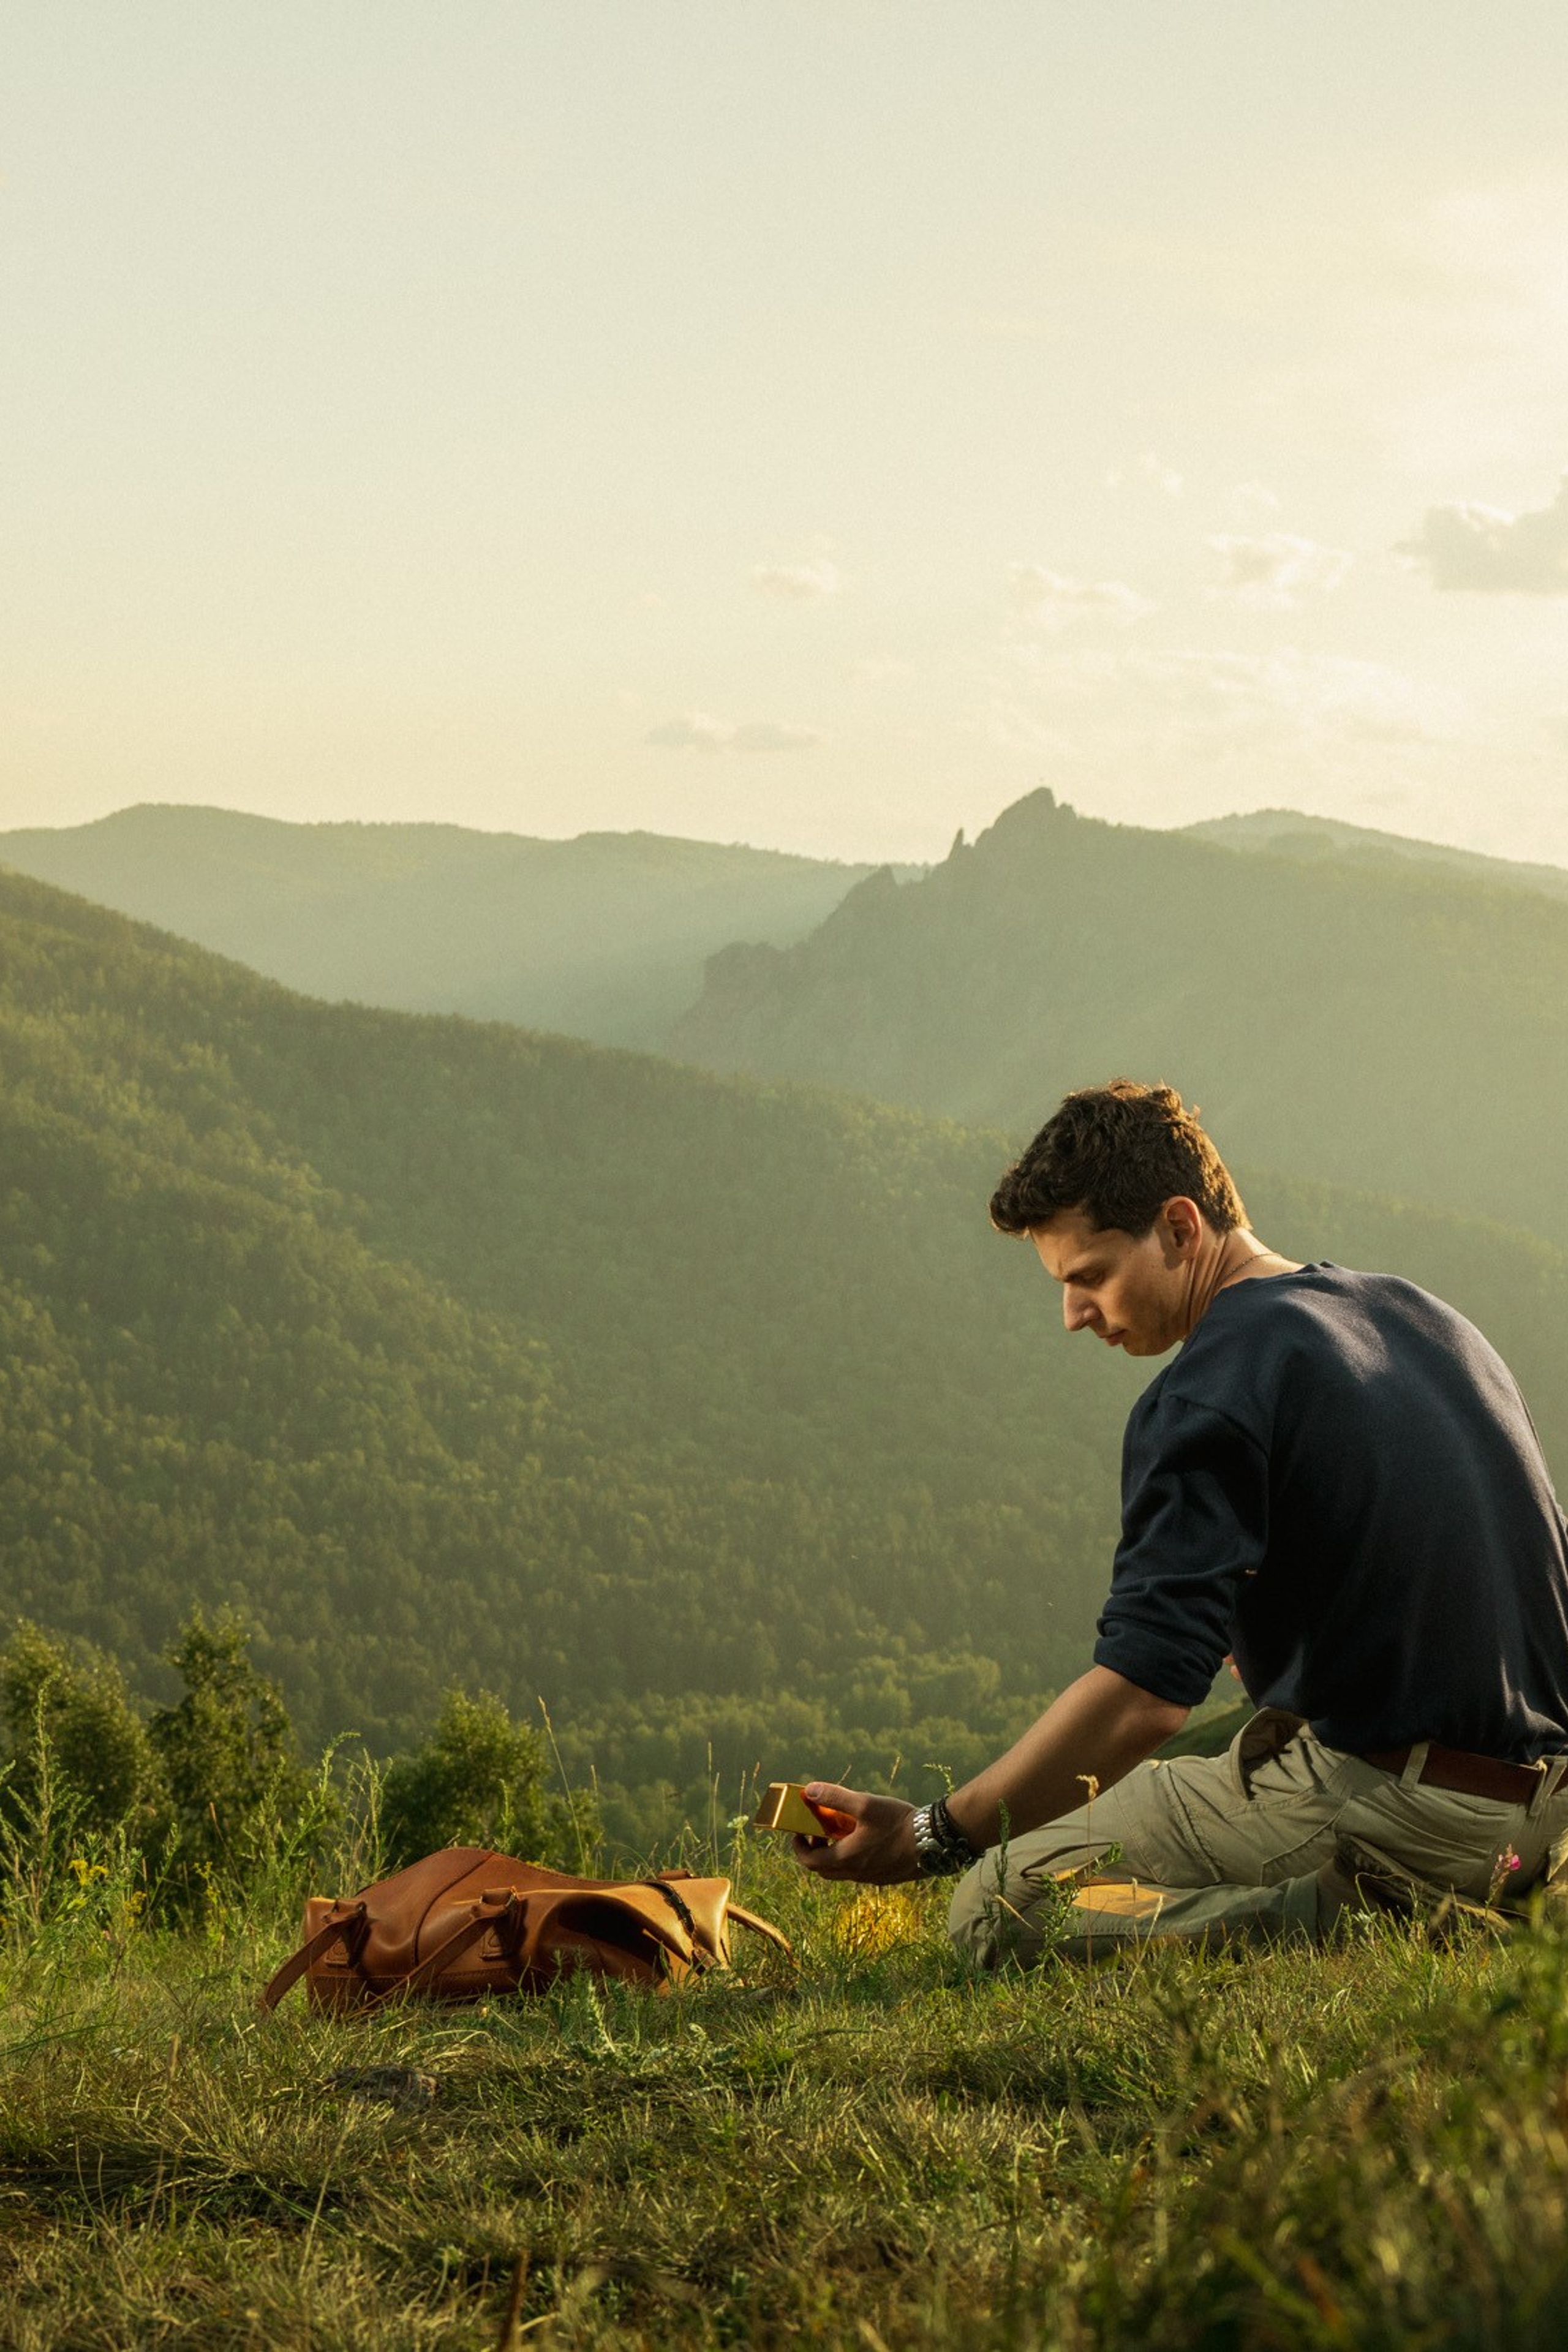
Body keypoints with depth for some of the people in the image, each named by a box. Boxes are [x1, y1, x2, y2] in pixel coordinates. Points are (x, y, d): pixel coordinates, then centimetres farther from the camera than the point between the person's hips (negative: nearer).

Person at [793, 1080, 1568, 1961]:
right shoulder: (1423, 1315, 14)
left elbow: (1143, 1695, -21)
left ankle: (1326, 1917, -16)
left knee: (997, 1907, -4)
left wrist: (931, 1839, -17)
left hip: (1380, 1803, -8)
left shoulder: (1208, 1394, -12)